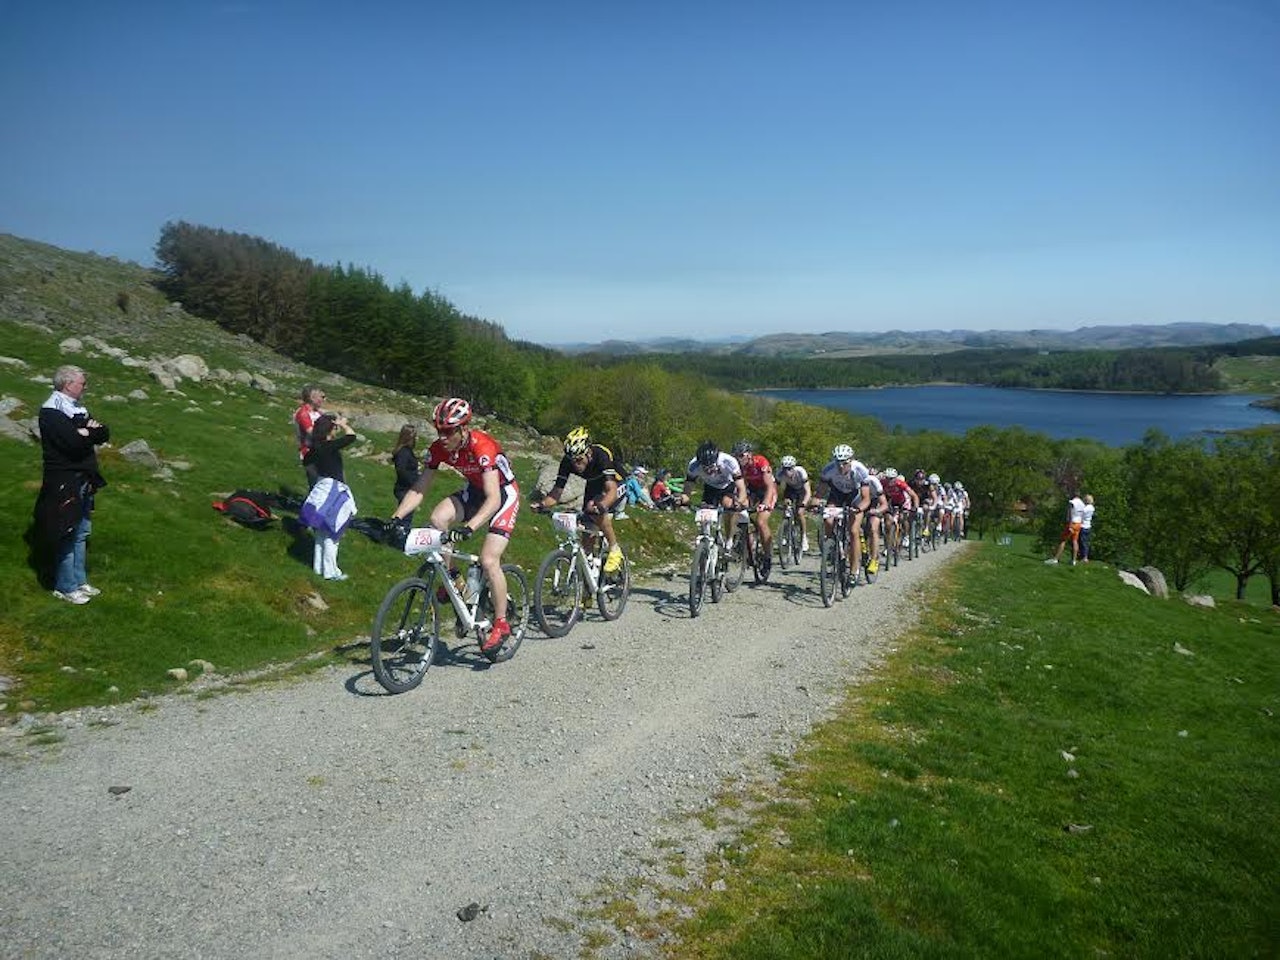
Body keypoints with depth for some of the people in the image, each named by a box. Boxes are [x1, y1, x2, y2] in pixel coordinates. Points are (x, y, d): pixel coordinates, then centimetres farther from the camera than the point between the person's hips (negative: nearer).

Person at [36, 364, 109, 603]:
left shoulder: (76, 408, 13)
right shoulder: (51, 413, -15)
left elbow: (105, 433, 5)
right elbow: (76, 443, -27)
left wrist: (87, 432, -13)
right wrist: (92, 433, -10)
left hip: (83, 481, 9)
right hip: (64, 483, -9)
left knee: (82, 532, 15)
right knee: (67, 536, 0)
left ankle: (79, 580, 27)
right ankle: (65, 587, 11)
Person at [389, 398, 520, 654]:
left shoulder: (482, 447, -34)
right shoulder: (438, 449, -16)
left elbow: (493, 499, -41)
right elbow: (419, 489, -11)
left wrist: (468, 528, -53)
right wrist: (396, 518, -24)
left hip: (504, 492, -6)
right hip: (474, 490, 6)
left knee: (488, 561, -17)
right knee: (437, 518, -24)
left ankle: (501, 623, 1)